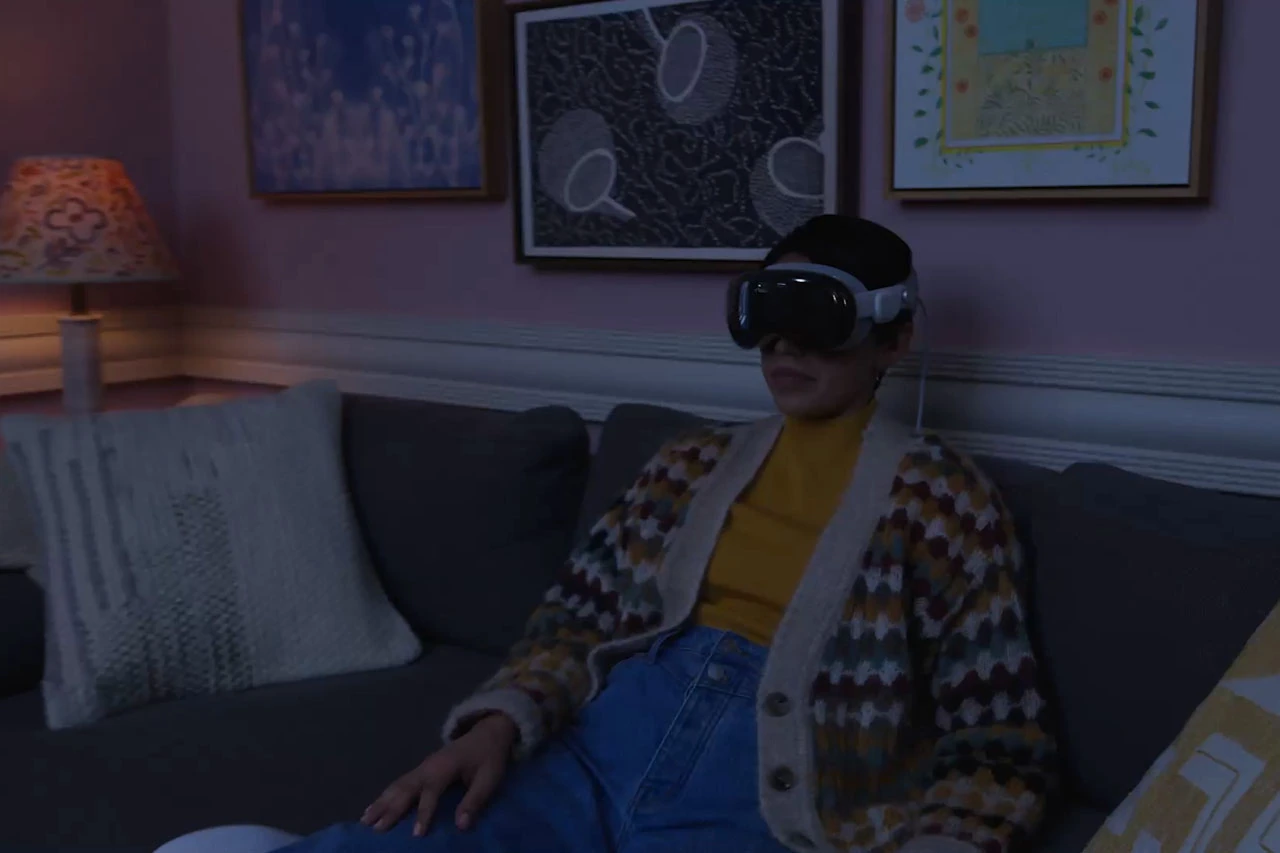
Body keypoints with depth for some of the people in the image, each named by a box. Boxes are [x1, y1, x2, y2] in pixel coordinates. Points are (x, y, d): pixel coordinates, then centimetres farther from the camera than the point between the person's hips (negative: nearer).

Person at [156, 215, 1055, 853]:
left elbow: (997, 756, 0)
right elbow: (580, 618, 13)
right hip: (600, 754, 4)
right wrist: (501, 720, -6)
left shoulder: (945, 496, 3)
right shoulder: (693, 463, 16)